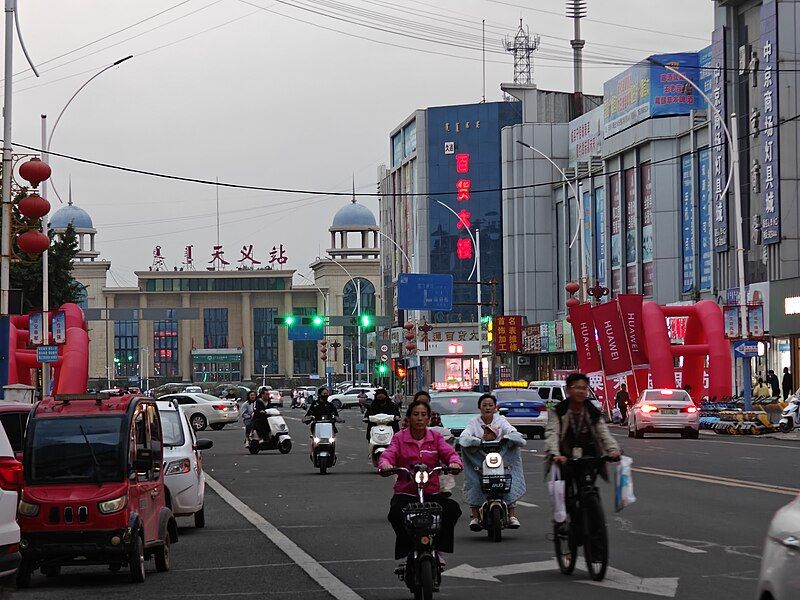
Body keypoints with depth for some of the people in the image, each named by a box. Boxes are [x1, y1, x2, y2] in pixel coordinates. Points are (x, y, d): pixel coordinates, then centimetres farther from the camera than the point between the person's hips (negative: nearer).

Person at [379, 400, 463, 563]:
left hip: (432, 493, 2)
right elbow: (388, 455, -7)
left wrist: (455, 462, -29)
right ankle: (407, 550, -16)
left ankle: (437, 548, -11)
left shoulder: (435, 438, 12)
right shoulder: (400, 438, 8)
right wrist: (385, 465, -33)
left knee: (453, 508, -27)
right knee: (396, 512, -35)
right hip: (405, 493, -2)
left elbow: (449, 452, -3)